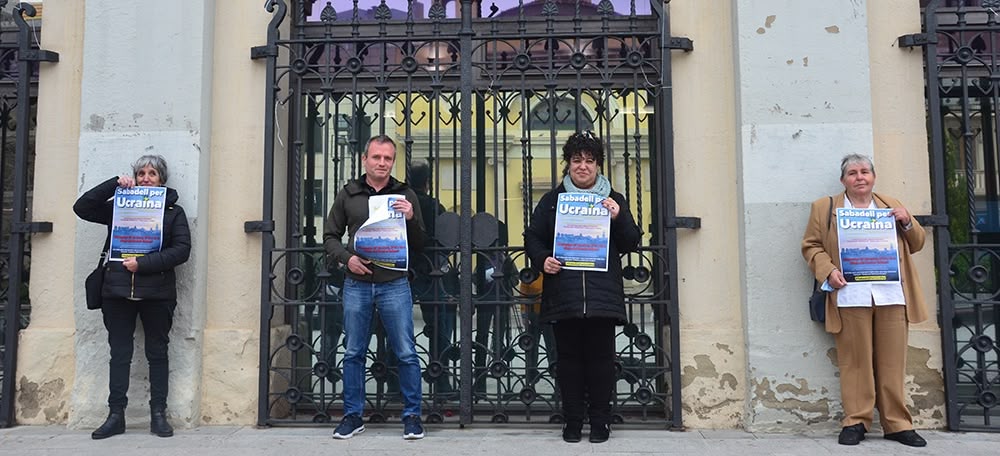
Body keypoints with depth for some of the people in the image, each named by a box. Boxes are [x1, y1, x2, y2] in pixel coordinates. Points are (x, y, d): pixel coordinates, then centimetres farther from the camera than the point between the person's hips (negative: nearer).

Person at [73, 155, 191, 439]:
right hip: (118, 291, 2)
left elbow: (182, 250, -5)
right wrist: (115, 183, 0)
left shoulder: (173, 211, 6)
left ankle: (158, 415, 9)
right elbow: (82, 207, 6)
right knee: (119, 354, 4)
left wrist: (143, 264, -14)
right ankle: (116, 416, 10)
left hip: (157, 293, -2)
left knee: (157, 353, 4)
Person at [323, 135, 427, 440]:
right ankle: (353, 416, 23)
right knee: (353, 354, 9)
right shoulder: (347, 194, 8)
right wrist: (347, 258, -7)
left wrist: (410, 219, -13)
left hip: (394, 285, -1)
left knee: (406, 354, 1)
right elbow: (330, 236, 11)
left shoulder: (405, 195, 6)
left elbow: (419, 245, 6)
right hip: (356, 285, 1)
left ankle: (412, 416, 14)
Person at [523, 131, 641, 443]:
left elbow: (631, 244, 9)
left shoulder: (613, 200, 12)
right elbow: (532, 237, 11)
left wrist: (618, 217, -8)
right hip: (563, 295, 0)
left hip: (602, 296, 0)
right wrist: (542, 259, -9)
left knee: (601, 358, 2)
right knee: (569, 358, 5)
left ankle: (600, 421, 16)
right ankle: (572, 420, 16)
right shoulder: (552, 200, 11)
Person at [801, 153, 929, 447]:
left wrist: (907, 221, 1)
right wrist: (828, 270, -9)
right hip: (850, 296, -2)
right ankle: (855, 421, 7)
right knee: (855, 362, -1)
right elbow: (811, 245, 7)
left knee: (892, 362, 3)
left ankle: (897, 423, 11)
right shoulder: (825, 207, 11)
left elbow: (915, 245, 21)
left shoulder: (891, 206, 20)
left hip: (891, 295, 2)